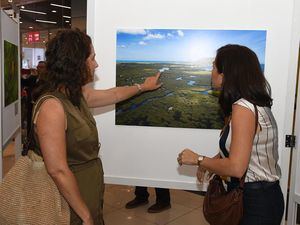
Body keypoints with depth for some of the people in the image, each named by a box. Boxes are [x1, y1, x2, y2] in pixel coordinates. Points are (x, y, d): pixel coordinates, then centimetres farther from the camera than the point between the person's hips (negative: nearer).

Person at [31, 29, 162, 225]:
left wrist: (143, 86, 33)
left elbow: (113, 95, 20)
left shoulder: (78, 94, 1)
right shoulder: (52, 105, -26)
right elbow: (58, 171, -27)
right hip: (73, 199, -8)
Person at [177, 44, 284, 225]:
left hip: (256, 201, -9)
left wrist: (198, 160, -14)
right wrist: (209, 163, 3)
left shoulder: (243, 107, -24)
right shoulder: (253, 103, 6)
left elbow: (236, 168, -27)